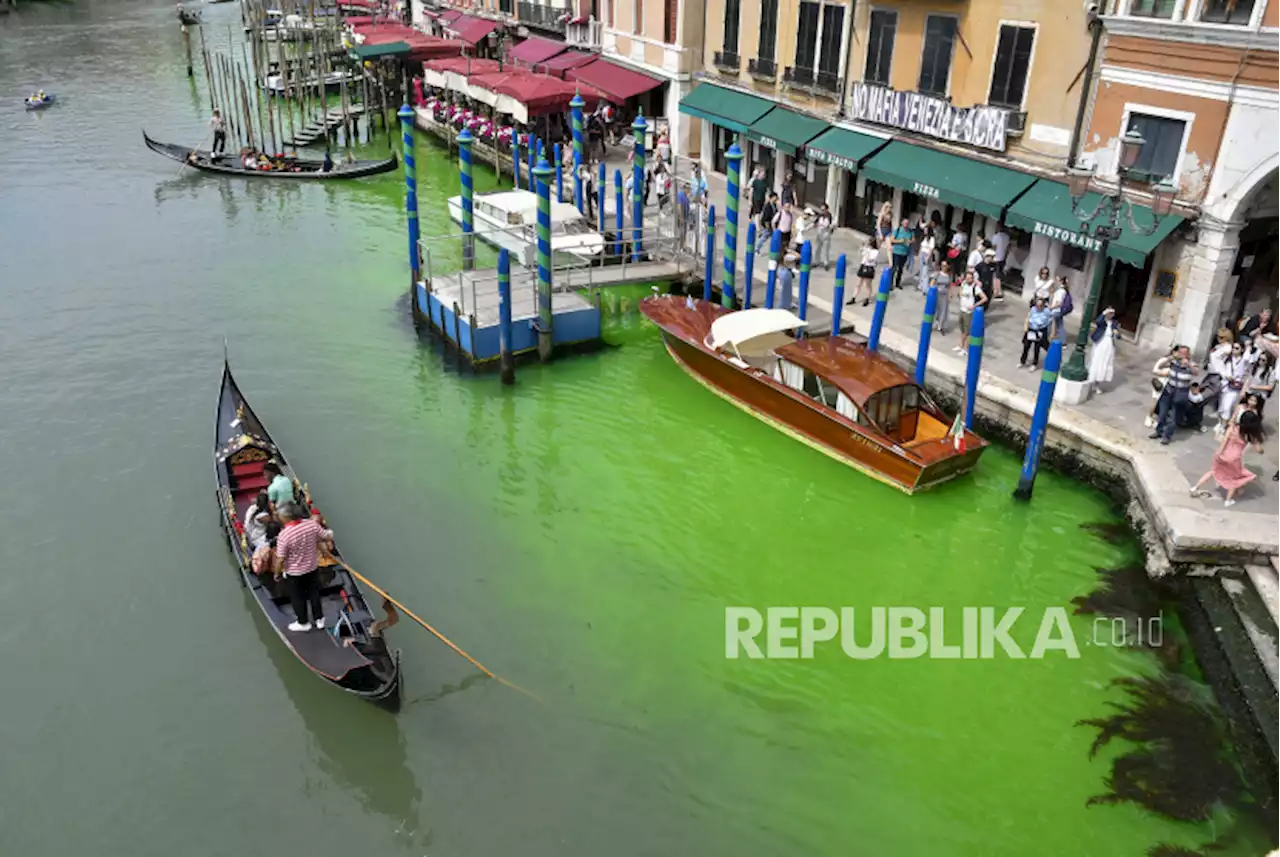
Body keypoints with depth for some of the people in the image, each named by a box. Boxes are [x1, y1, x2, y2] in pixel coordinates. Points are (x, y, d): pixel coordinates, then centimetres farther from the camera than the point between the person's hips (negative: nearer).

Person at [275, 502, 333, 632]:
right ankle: (319, 619, 38)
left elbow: (281, 559, -21)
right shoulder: (312, 524, -20)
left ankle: (303, 623, 37)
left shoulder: (284, 535, -31)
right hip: (313, 567, 4)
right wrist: (330, 534, 19)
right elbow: (328, 537, -5)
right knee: (314, 593, 24)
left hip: (294, 572, -4)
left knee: (297, 597, 20)